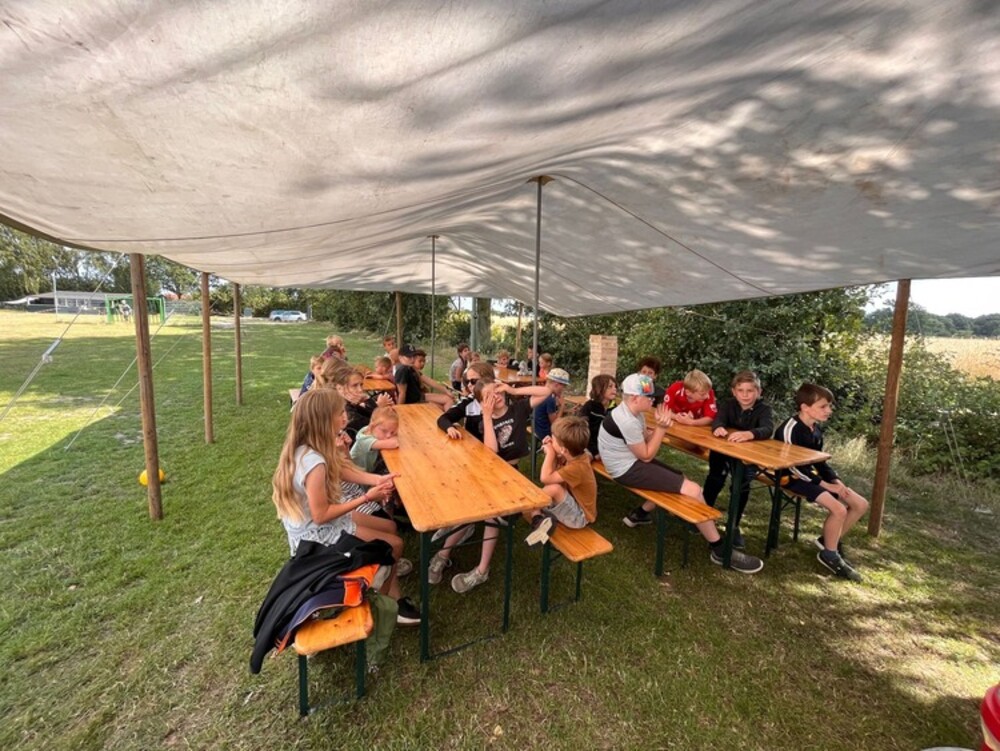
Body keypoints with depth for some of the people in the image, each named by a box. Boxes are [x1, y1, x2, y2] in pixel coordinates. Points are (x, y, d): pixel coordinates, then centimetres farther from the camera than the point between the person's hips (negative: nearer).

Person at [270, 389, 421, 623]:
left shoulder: (304, 448, -7)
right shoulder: (314, 463, -35)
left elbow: (339, 470, 3)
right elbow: (321, 516, -28)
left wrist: (377, 480, -11)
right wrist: (366, 498, -22)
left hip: (310, 525, 9)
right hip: (317, 533, -9)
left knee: (389, 527, 14)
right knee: (394, 544, -1)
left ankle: (393, 598, 20)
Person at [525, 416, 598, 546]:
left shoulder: (577, 467, -31)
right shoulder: (576, 456, -5)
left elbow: (545, 478, -33)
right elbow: (552, 472, 7)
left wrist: (550, 453, -22)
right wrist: (550, 451, -9)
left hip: (579, 516, -9)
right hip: (572, 506, 9)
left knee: (554, 488, -35)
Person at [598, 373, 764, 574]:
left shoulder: (633, 413, 4)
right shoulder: (627, 421, -26)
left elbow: (646, 440, 9)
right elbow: (646, 456, -17)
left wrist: (659, 426, -7)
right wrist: (661, 428, -14)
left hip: (634, 461, 10)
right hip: (628, 469, -10)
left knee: (679, 481, 17)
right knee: (693, 490, -12)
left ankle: (640, 513, 28)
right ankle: (720, 550, 4)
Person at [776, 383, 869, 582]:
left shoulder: (816, 429, 8)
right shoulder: (790, 429, -22)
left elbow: (820, 461, 17)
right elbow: (794, 466, -23)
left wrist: (836, 481, 2)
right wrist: (826, 485, -18)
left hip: (812, 475, 10)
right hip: (795, 478, -10)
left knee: (861, 504, 7)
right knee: (838, 509, -24)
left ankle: (832, 541, 19)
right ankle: (829, 554, -2)